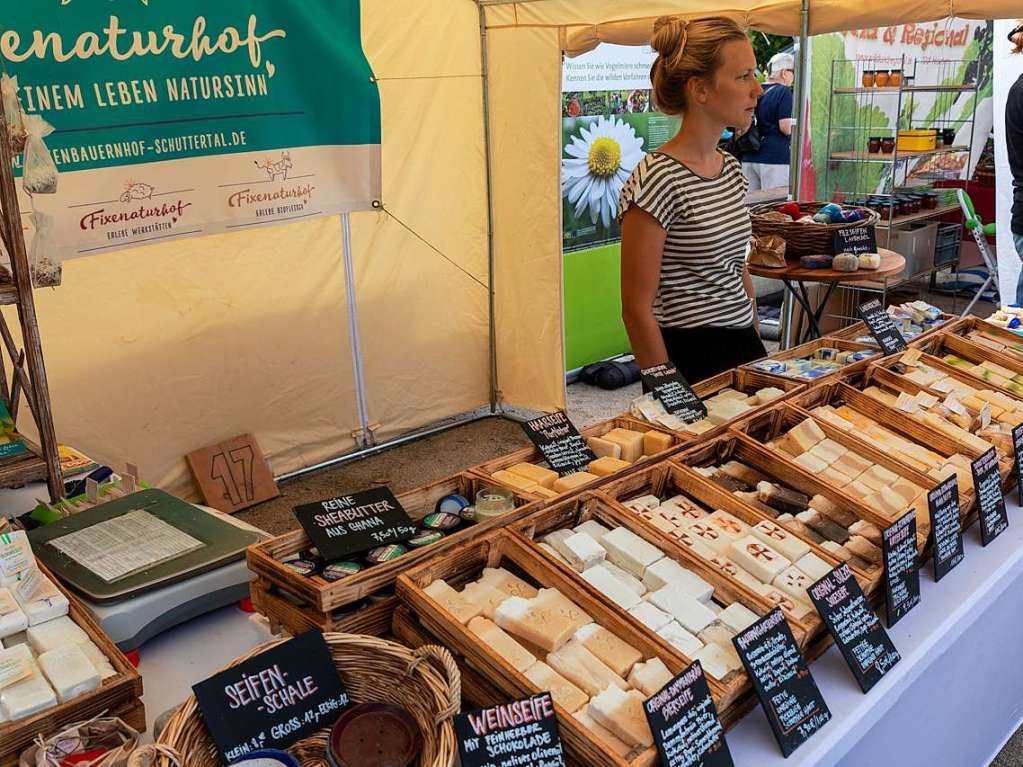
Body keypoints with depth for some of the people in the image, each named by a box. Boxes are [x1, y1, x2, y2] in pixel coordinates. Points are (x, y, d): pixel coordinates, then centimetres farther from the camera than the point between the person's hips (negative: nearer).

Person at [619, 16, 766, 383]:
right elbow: (637, 310, -18)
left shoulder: (731, 168, 7)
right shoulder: (657, 180, -19)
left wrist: (757, 348, 16)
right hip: (692, 357, -8)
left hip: (744, 346, 8)